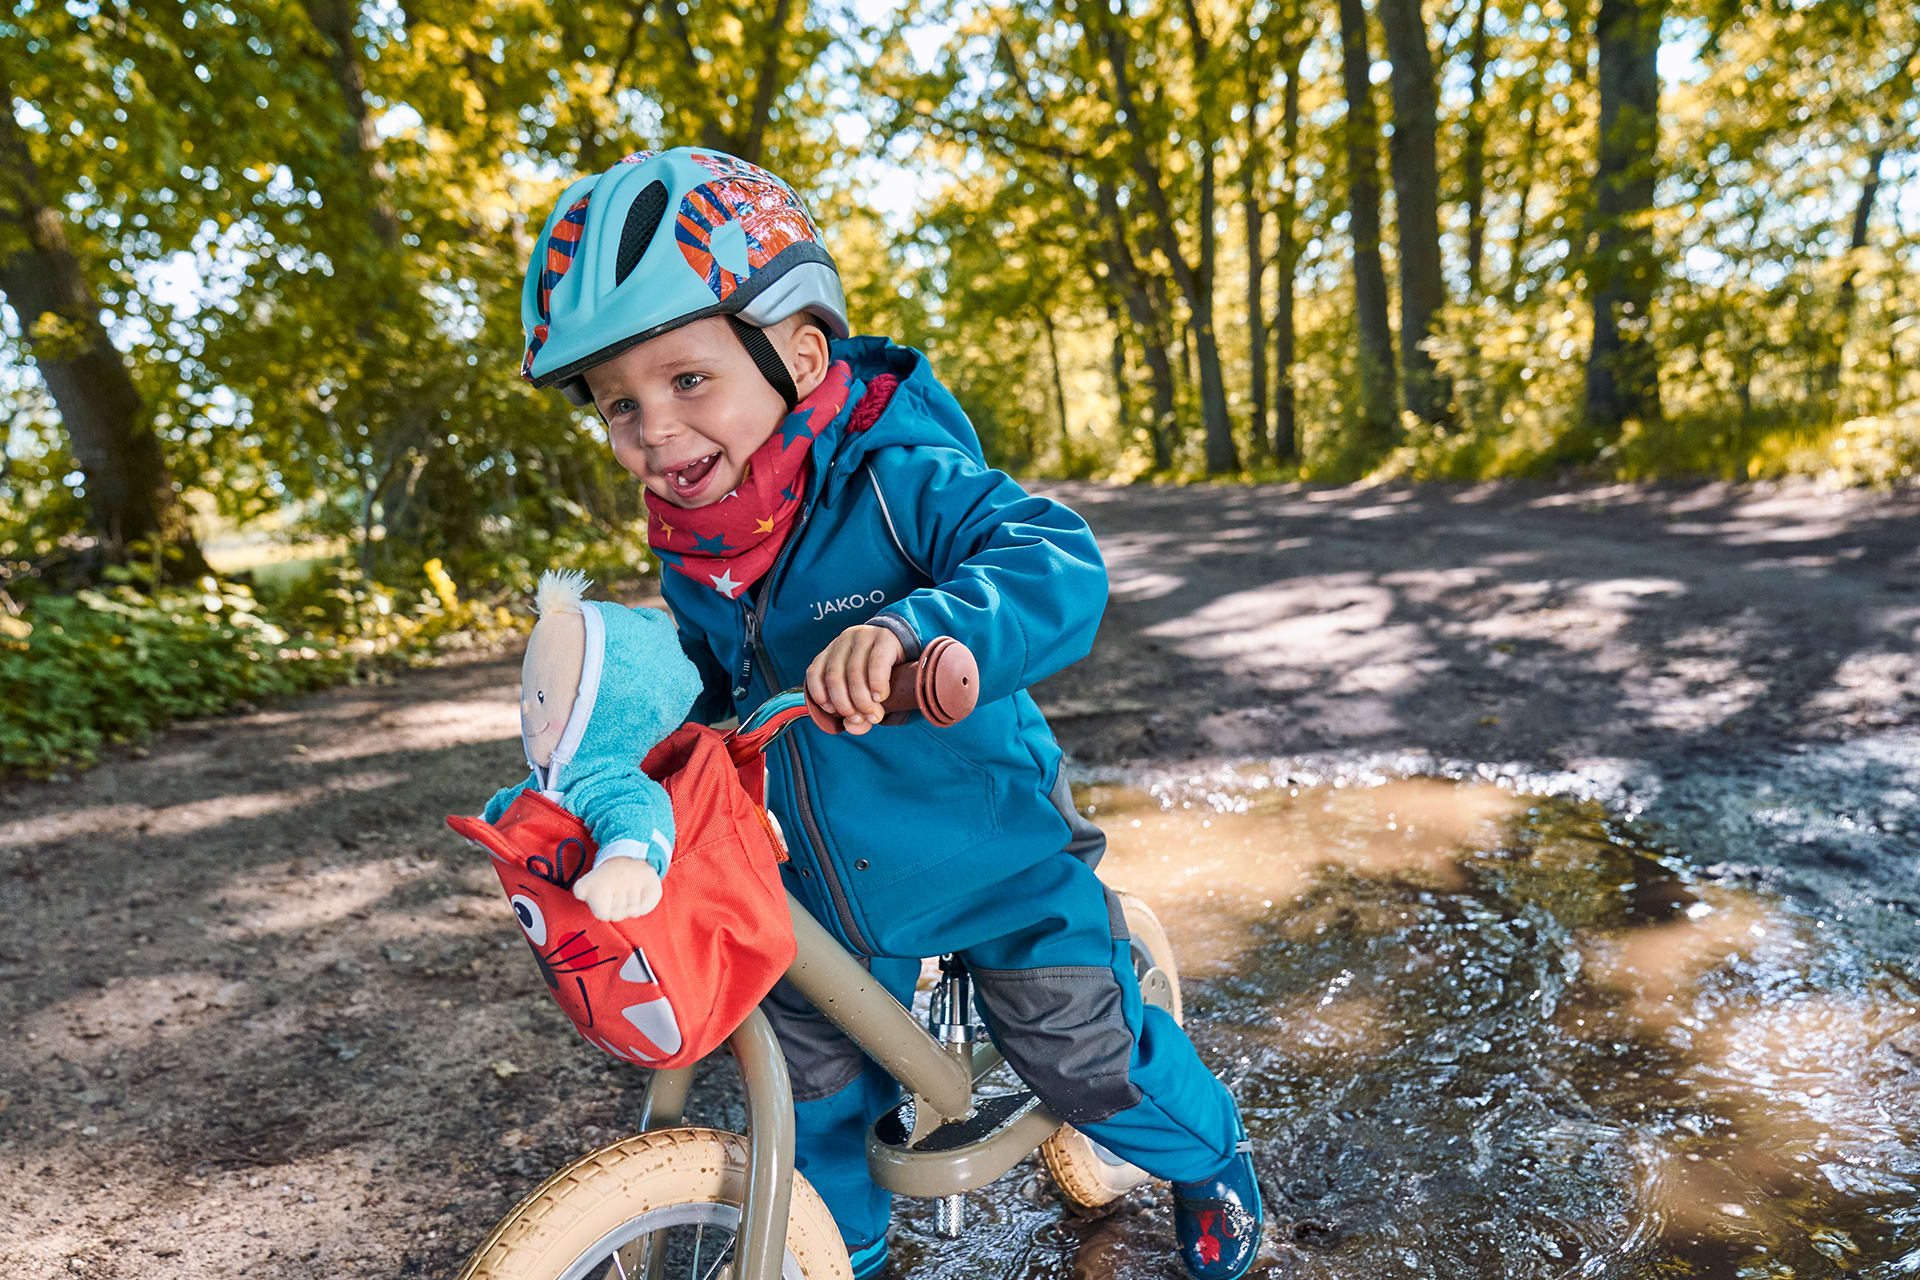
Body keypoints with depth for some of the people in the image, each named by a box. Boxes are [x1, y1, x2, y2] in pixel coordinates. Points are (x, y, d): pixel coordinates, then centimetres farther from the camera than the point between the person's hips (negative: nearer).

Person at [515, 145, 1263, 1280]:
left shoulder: (896, 484, -26)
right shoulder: (690, 555, -4)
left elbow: (1057, 565, -42)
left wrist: (917, 627, -57)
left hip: (992, 856, -5)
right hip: (822, 896, 6)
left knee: (1088, 1060, 9)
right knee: (818, 1095, 15)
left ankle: (1214, 1162, 42)